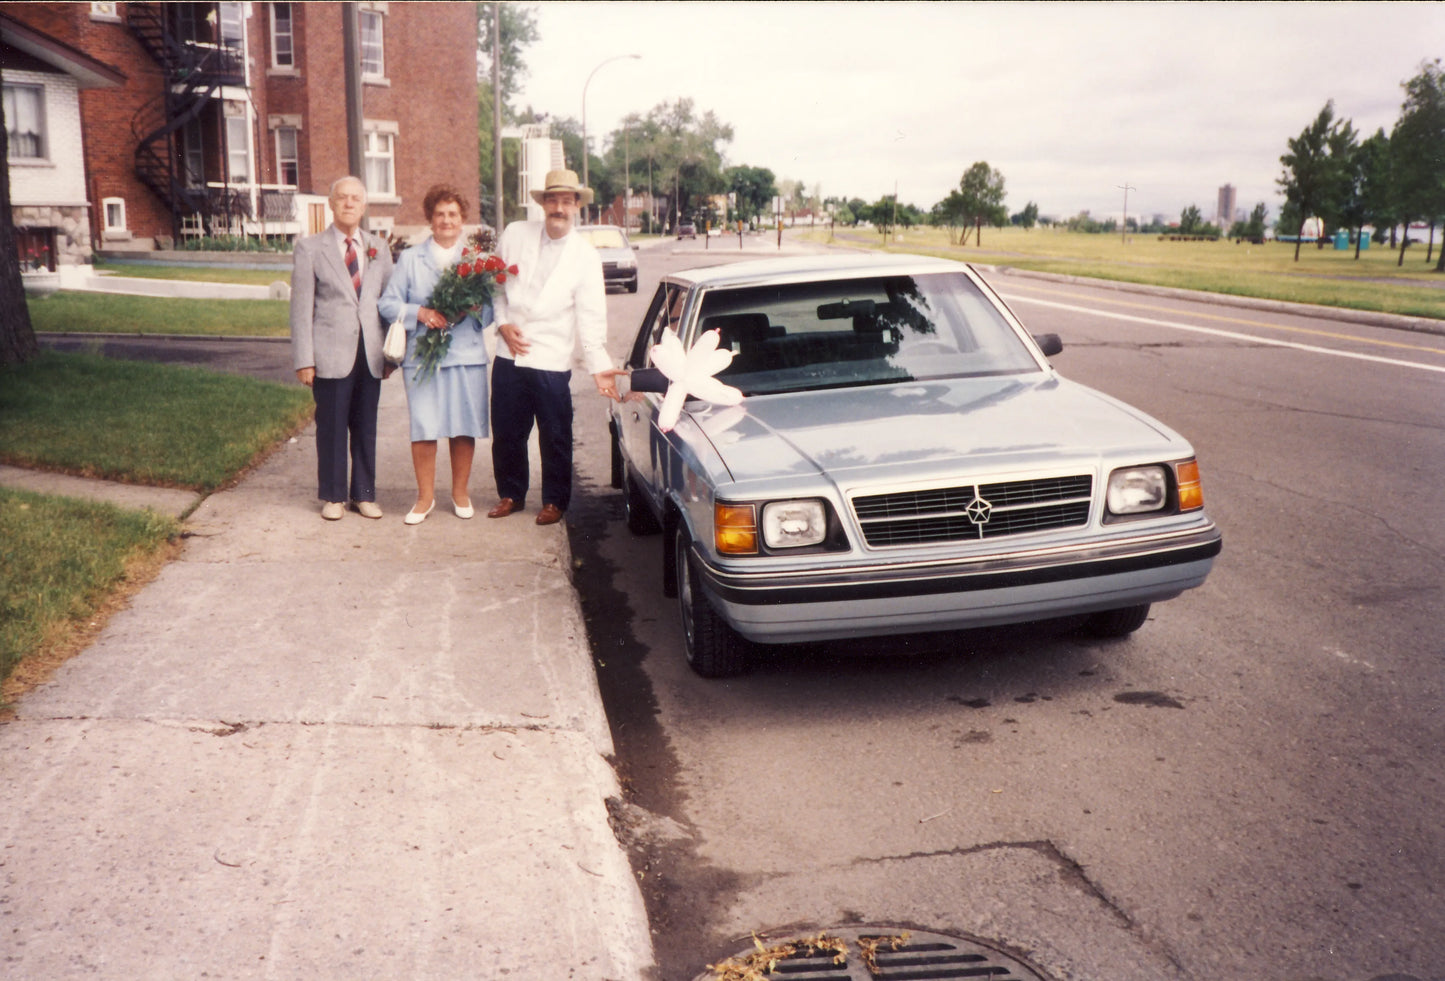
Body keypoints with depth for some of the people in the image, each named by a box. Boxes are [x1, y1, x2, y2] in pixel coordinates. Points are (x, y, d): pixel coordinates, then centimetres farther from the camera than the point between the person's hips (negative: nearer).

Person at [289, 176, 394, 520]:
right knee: (332, 427, 3)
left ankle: (364, 494, 20)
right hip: (331, 354, -3)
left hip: (371, 354, 3)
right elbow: (301, 307, -1)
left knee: (366, 427, 8)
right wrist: (304, 359, -7)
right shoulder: (309, 248, 2)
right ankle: (333, 496, 16)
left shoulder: (379, 248, 12)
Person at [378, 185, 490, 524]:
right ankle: (425, 496, 11)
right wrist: (421, 313, -12)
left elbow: (492, 308, 9)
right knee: (423, 428, -2)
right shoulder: (410, 258, 11)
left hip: (468, 354, 1)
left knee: (464, 426, 3)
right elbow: (388, 303, 5)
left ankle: (460, 491, 19)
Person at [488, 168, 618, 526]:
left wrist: (599, 366, -14)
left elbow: (591, 316, -6)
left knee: (555, 438, 4)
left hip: (552, 363, -2)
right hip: (509, 356, 2)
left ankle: (554, 501, 22)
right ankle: (511, 494, 28)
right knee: (506, 433, 10)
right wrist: (503, 323, -2)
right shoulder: (515, 234, 3)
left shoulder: (585, 255, -3)